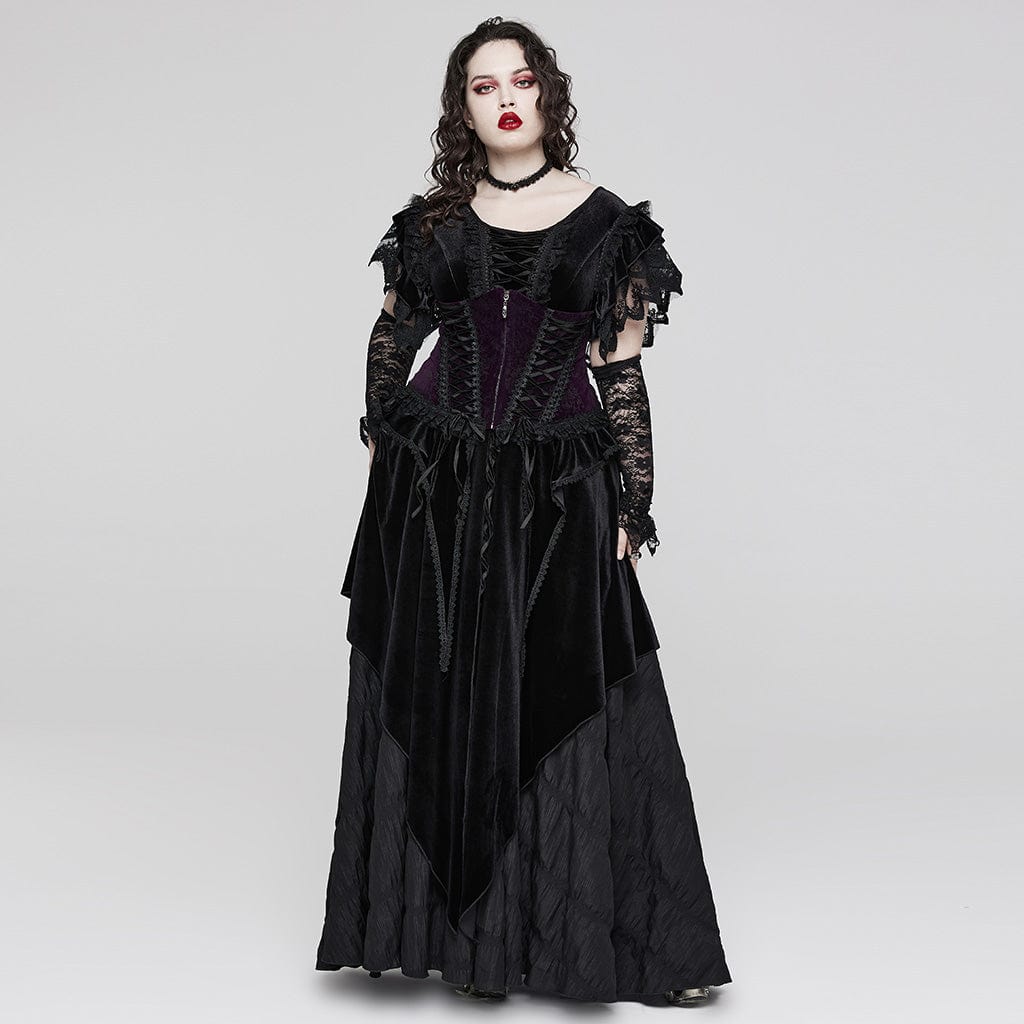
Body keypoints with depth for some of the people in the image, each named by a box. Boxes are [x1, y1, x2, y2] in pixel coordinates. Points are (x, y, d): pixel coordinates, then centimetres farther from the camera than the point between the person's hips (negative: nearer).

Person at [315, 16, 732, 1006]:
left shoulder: (609, 225, 1)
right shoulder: (433, 222, 6)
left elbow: (622, 375, 0)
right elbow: (389, 339, 19)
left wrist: (631, 511, -3)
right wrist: (385, 445, 12)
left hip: (560, 493, -2)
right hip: (433, 487, 2)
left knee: (558, 697, 0)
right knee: (437, 695, 7)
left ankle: (572, 924, 15)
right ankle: (445, 918, 23)